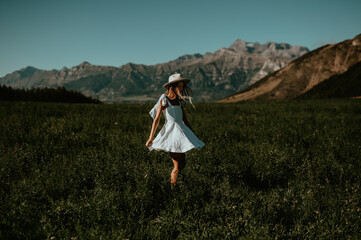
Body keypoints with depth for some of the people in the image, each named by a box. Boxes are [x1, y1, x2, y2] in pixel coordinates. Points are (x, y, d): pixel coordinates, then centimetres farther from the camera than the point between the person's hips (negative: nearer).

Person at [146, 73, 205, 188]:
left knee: (182, 164, 10)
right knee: (178, 166, -9)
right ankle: (172, 188, 2)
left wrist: (193, 135, 19)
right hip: (171, 131, -8)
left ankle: (172, 184, 23)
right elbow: (156, 119, -8)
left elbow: (184, 119, 19)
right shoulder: (164, 99, -6)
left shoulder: (179, 100, 15)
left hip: (180, 131, 8)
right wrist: (151, 138, -11)